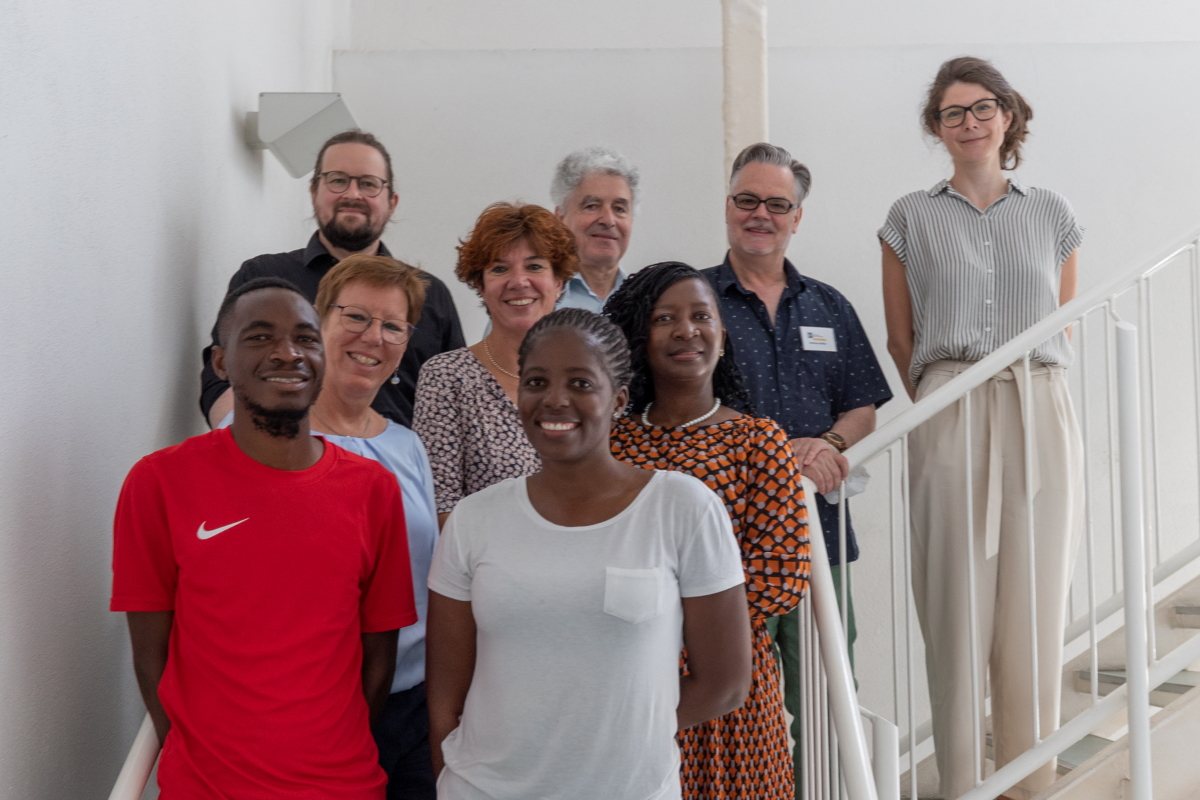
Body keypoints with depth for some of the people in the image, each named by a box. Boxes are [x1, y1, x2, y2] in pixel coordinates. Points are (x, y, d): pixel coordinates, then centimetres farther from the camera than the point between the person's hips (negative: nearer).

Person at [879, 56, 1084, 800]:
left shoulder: (1053, 213, 13)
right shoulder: (911, 218, 9)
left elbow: (1064, 329, 16)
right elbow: (901, 339, 9)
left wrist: (1032, 388, 7)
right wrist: (940, 405, 5)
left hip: (1041, 416, 2)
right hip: (947, 422, -1)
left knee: (1037, 602, 3)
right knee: (957, 601, -3)